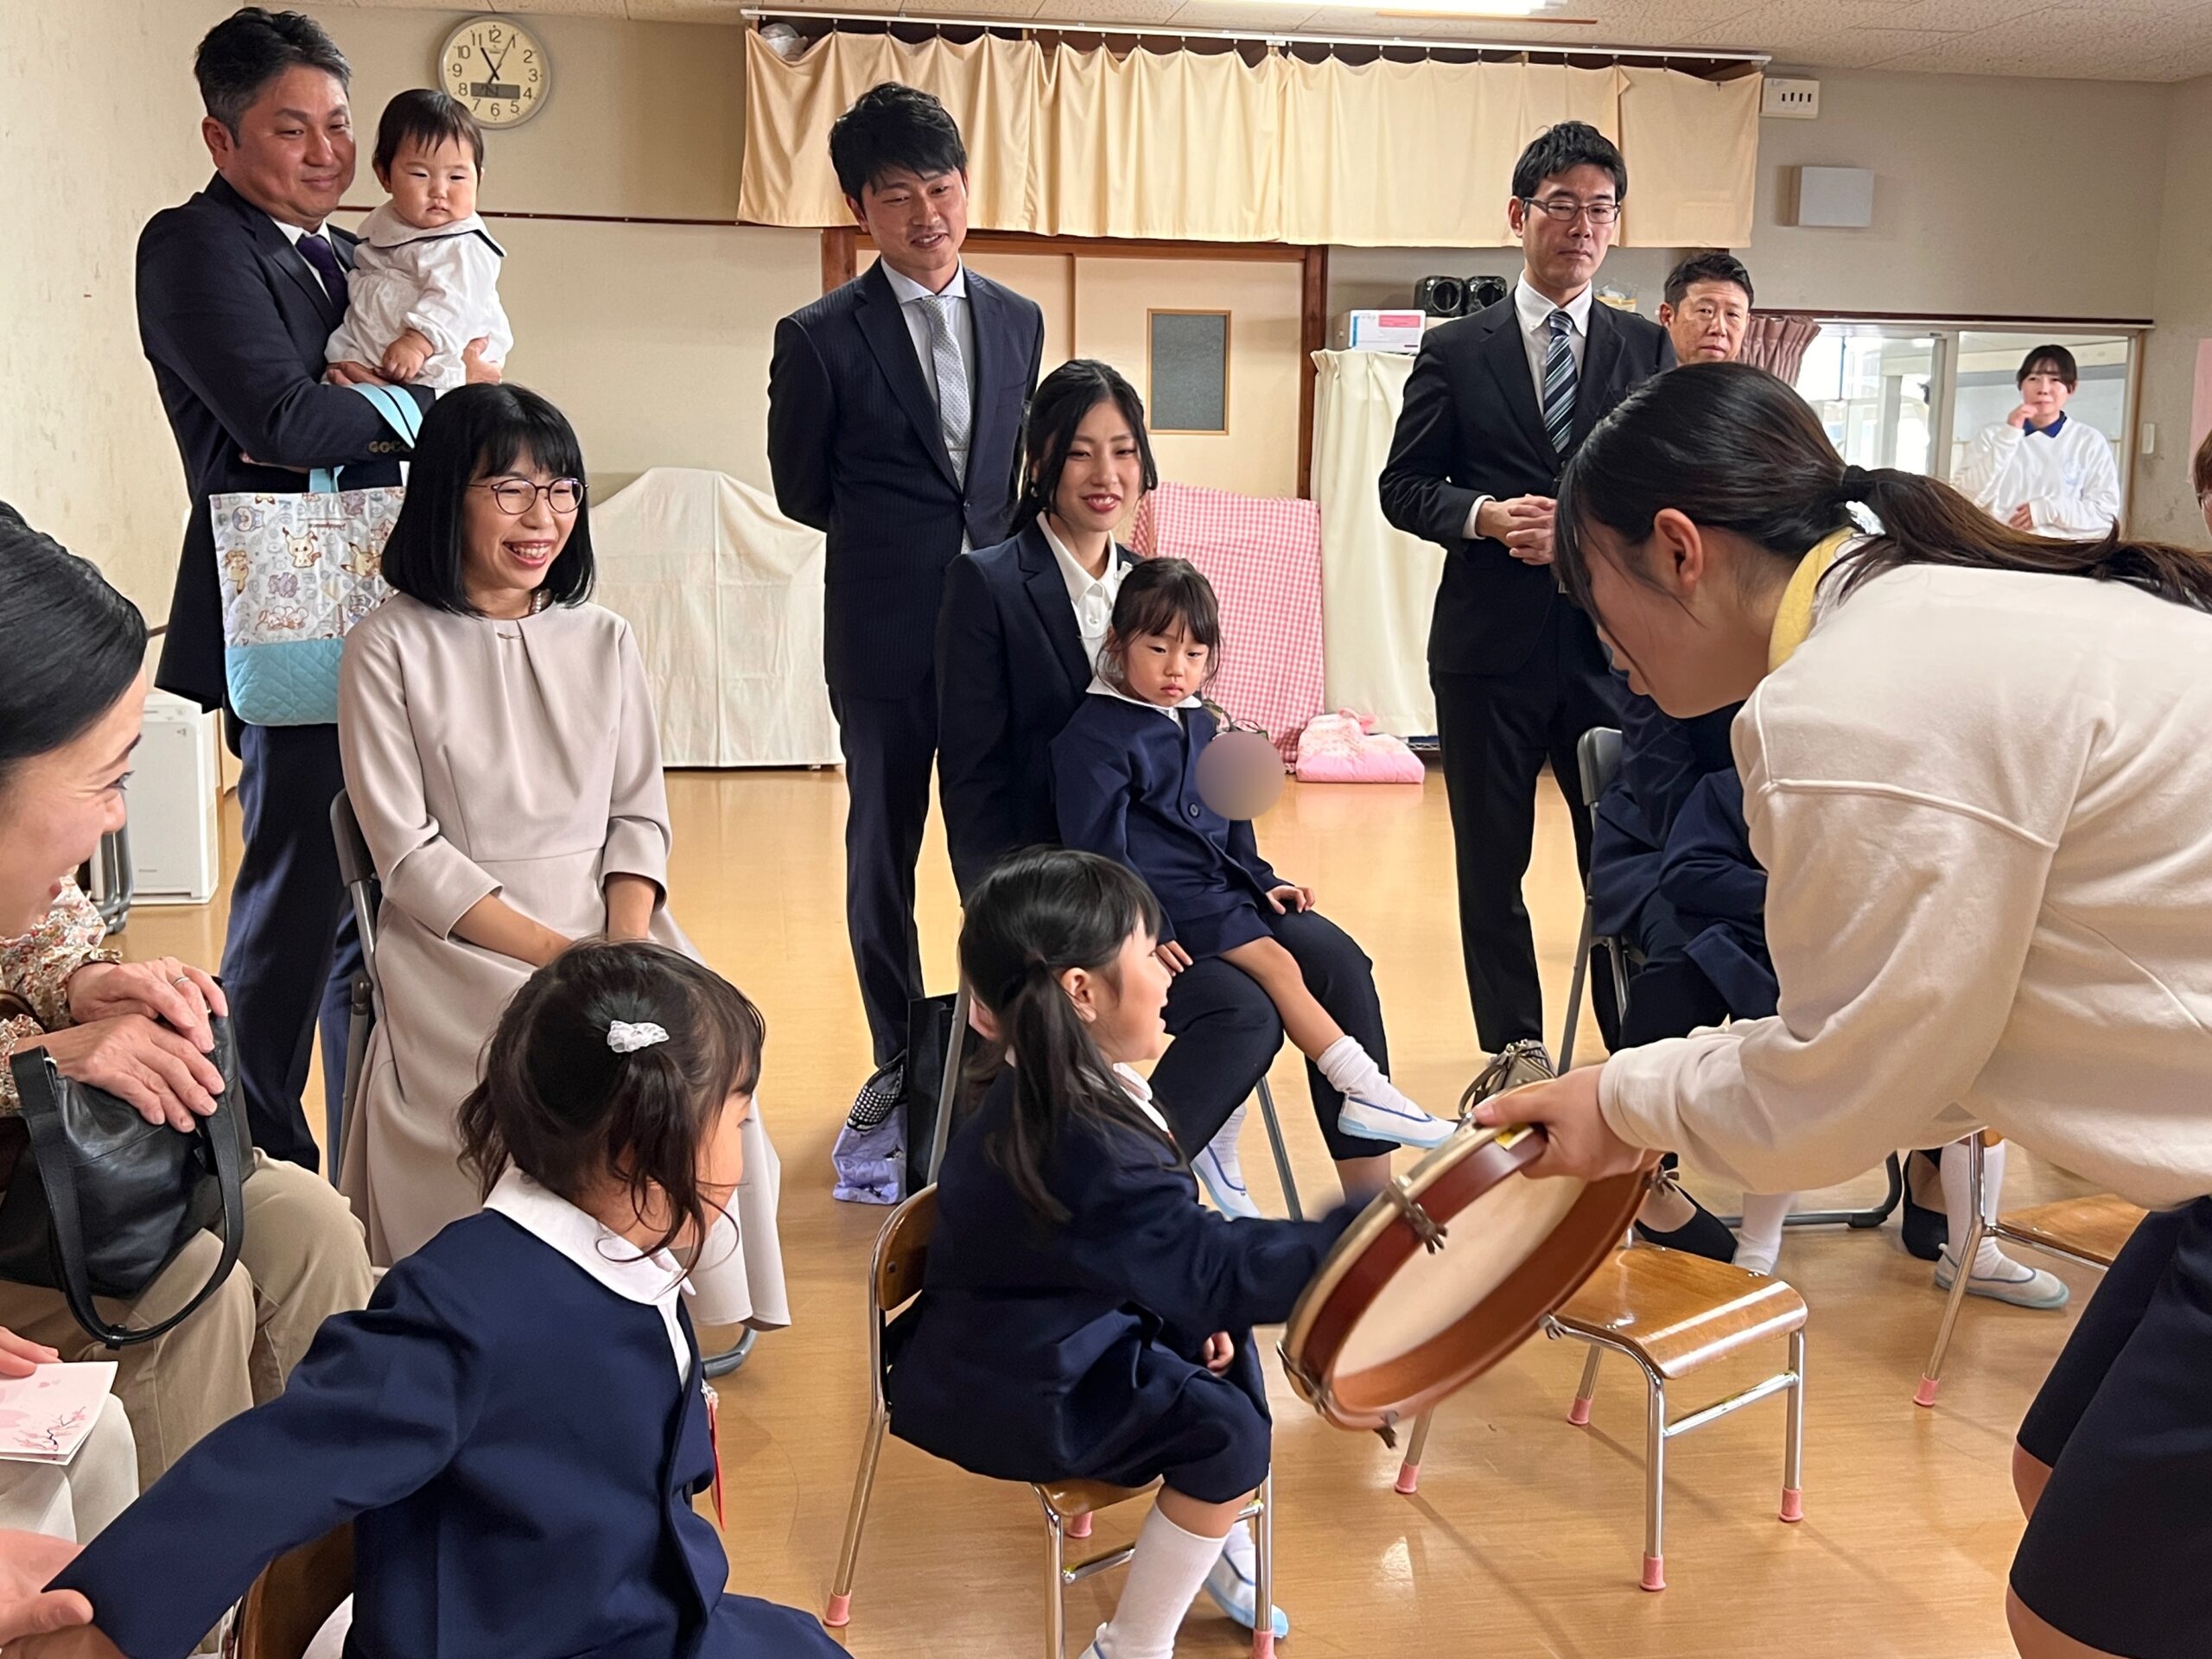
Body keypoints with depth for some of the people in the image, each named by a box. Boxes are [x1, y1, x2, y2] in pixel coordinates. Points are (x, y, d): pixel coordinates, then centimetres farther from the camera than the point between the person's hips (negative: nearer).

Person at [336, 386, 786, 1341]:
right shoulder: (389, 650, -1)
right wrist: (556, 953, -16)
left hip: (610, 925, 4)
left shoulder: (603, 642, 13)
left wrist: (623, 945, -10)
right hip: (460, 945, -3)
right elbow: (410, 855, -6)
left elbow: (639, 818, 10)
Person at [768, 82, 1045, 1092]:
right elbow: (803, 491, 4)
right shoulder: (820, 337, -5)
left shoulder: (1018, 320, 8)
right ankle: (902, 1063, 23)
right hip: (886, 633, -3)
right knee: (884, 850, 8)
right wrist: (894, 542, 8)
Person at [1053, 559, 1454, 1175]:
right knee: (1275, 962, -27)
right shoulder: (1095, 736, -8)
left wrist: (1263, 883, 11)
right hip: (1162, 902, -7)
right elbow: (1100, 849, -14)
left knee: (1339, 957, -11)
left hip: (1222, 892, 7)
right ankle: (1367, 1093, -18)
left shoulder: (1201, 724, 17)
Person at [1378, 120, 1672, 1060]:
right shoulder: (1454, 351, 4)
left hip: (1612, 641, 1)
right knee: (1492, 870, 9)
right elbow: (1403, 486, 4)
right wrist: (1484, 515, -15)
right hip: (1491, 642, 0)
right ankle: (1513, 1064, 22)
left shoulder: (1647, 352, 8)